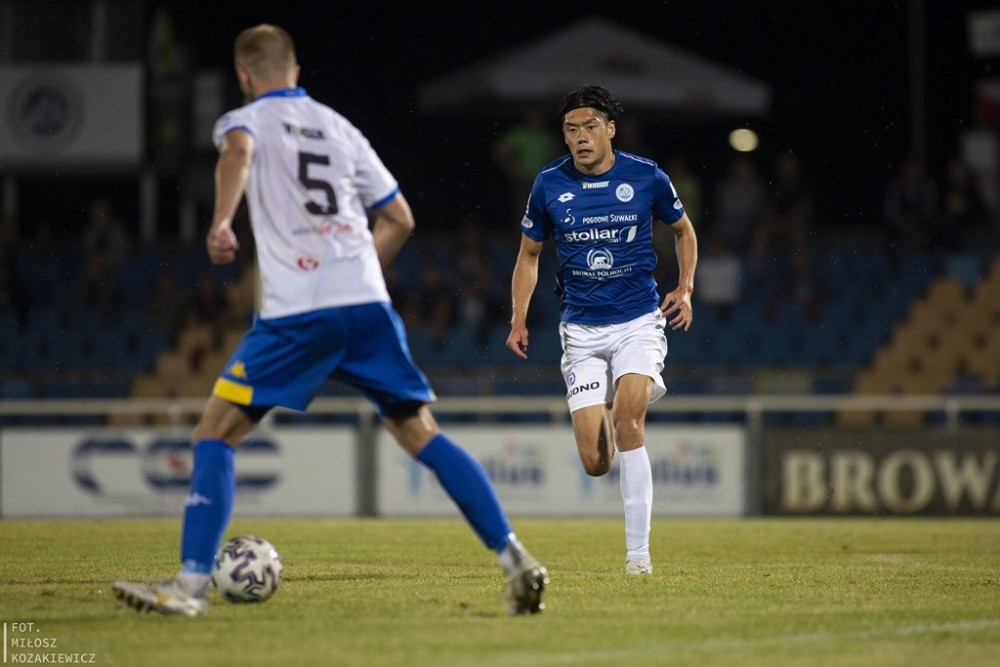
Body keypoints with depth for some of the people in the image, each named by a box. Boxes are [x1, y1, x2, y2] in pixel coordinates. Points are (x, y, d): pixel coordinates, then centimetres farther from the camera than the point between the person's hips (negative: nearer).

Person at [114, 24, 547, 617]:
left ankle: (192, 584, -7)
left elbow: (238, 150, -19)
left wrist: (222, 222, -26)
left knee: (216, 434, 4)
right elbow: (399, 219, 23)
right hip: (368, 303, 4)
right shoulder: (340, 127, 22)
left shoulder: (246, 119, 8)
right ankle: (515, 559, -2)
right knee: (422, 435, 10)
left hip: (295, 313, -4)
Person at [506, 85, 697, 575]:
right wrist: (519, 320, 2)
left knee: (627, 416, -27)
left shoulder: (646, 177, -3)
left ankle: (637, 552, -20)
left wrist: (685, 288, 1)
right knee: (595, 462, -7)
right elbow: (529, 254, 13)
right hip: (582, 329, 2)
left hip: (639, 319, -2)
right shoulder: (549, 184, 0)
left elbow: (683, 229, 15)